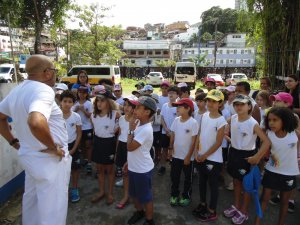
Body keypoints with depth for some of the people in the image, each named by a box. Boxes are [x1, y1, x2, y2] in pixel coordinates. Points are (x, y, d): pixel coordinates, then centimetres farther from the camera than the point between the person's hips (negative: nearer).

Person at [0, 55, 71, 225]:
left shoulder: (18, 90, 5)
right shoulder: (43, 90, -23)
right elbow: (36, 122, -42)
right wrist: (53, 147, -27)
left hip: (28, 156, 9)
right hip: (49, 160, -9)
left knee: (32, 201, 28)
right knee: (51, 211, 7)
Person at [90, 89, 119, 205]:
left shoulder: (115, 114, -18)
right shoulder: (93, 115, -3)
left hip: (109, 142, -5)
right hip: (97, 142, 5)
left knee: (109, 169, 12)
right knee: (99, 169, 17)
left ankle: (110, 193, 29)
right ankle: (101, 191, 35)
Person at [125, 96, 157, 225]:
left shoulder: (146, 129, -28)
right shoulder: (139, 125, 2)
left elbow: (130, 147, -27)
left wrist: (131, 130, -19)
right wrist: (129, 162, 18)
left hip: (143, 169, -9)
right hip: (134, 167, 9)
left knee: (145, 197, 12)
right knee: (134, 194, 26)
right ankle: (139, 212, 50)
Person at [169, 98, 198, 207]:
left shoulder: (193, 122, -17)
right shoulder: (176, 120, -2)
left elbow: (194, 141, -14)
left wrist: (188, 156, -14)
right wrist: (171, 147, 1)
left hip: (187, 156, -4)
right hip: (176, 155, 5)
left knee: (187, 178, 14)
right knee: (174, 176, 15)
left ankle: (186, 196, 33)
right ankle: (174, 195, 35)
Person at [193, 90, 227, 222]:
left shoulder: (221, 121, -17)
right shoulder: (204, 115, 2)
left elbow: (218, 143, -16)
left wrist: (205, 156, -11)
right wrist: (196, 151, -1)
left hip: (213, 159, -6)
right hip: (201, 157, 6)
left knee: (213, 185, 10)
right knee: (202, 182, 20)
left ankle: (212, 212, 27)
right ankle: (203, 204, 41)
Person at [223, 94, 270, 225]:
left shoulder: (253, 124, -21)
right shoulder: (232, 119, -6)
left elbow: (267, 142, -23)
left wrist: (257, 157, -22)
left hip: (247, 155, -5)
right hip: (234, 152, 5)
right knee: (236, 181, 20)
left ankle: (243, 212, 30)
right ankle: (236, 206, 41)